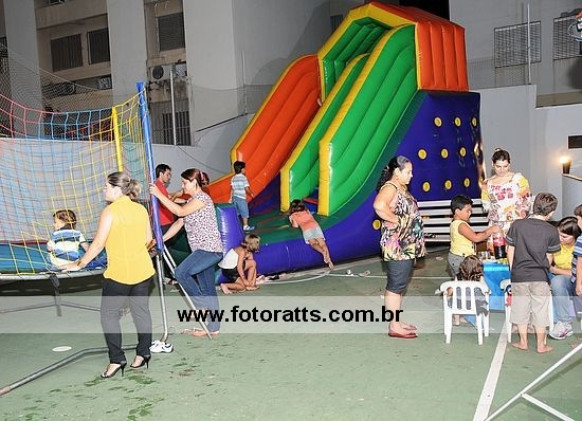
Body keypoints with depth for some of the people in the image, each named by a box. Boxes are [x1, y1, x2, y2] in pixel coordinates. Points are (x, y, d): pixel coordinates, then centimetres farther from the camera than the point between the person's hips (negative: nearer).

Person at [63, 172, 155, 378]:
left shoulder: (110, 211, -13)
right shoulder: (141, 209, 4)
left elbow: (98, 244, -12)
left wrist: (79, 264, -2)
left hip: (119, 273, -6)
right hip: (143, 270, 6)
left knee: (109, 315, 7)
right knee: (141, 311, 14)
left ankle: (116, 359, 6)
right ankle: (143, 354, 23)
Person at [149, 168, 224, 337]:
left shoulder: (202, 198, -12)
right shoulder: (191, 201, 17)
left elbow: (179, 211, -22)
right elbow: (179, 222, 15)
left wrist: (159, 194, -18)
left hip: (209, 249, -10)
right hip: (204, 250, 10)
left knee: (181, 272, -21)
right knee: (207, 290, 9)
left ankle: (203, 305, -7)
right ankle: (213, 328, 14)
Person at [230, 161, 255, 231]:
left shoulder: (233, 178, 6)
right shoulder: (243, 178, -11)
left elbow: (232, 189, 7)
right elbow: (247, 189, -13)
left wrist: (231, 198, 12)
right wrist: (251, 194, 4)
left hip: (235, 197, 6)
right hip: (241, 198, -6)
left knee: (235, 212, 13)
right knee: (245, 212, 4)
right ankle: (245, 226, 10)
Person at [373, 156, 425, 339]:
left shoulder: (401, 188, 15)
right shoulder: (390, 187, -15)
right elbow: (379, 206, -36)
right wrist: (396, 220, -22)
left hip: (406, 246, 10)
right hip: (397, 246, -10)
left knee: (400, 285, 15)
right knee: (395, 285, -4)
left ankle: (397, 321, 25)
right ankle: (394, 327, 3)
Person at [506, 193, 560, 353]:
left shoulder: (517, 225, -5)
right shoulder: (551, 231, -8)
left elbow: (510, 251, 1)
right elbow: (549, 257, 0)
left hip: (519, 275, 1)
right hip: (540, 277, -1)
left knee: (521, 310, 14)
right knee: (540, 311, 12)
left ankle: (523, 342, 24)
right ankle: (541, 345, 22)